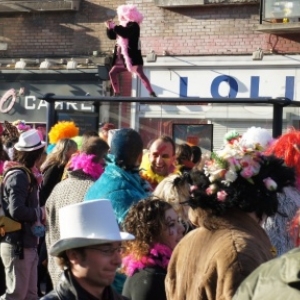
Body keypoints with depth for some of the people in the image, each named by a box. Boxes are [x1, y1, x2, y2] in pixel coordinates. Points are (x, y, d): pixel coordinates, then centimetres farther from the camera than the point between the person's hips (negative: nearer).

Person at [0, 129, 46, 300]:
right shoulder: (19, 176, -15)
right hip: (17, 245, -9)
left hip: (27, 244, 9)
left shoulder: (25, 175, 14)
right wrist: (40, 213, -11)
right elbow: (17, 211, -24)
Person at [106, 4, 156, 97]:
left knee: (140, 74, -18)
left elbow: (125, 33, -27)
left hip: (132, 56, -9)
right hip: (122, 57, 9)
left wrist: (114, 27, -19)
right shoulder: (122, 26, 16)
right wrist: (109, 28, 2)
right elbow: (112, 36, 19)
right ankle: (116, 94, 18)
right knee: (112, 73, 10)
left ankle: (152, 93, -21)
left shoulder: (133, 25, -9)